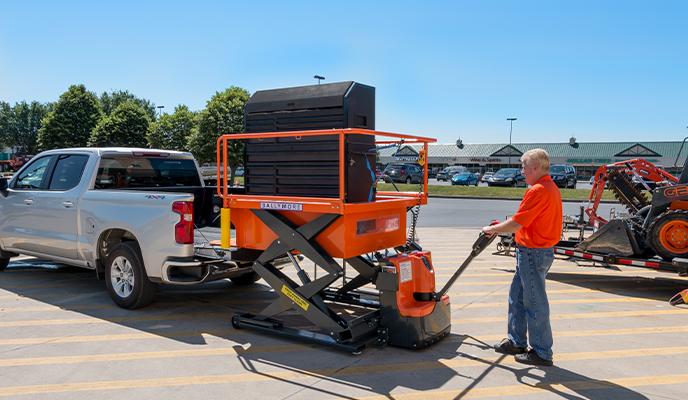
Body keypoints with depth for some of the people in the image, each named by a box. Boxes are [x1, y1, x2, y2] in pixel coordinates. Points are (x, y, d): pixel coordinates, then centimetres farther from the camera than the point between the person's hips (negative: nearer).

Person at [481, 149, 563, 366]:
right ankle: (517, 341, 30)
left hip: (533, 253, -10)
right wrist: (501, 227, 10)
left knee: (535, 303, 0)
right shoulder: (551, 188, 13)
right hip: (539, 250, 10)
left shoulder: (538, 191, -21)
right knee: (517, 297, 19)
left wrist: (492, 229, -7)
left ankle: (542, 352, 12)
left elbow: (516, 224, -22)